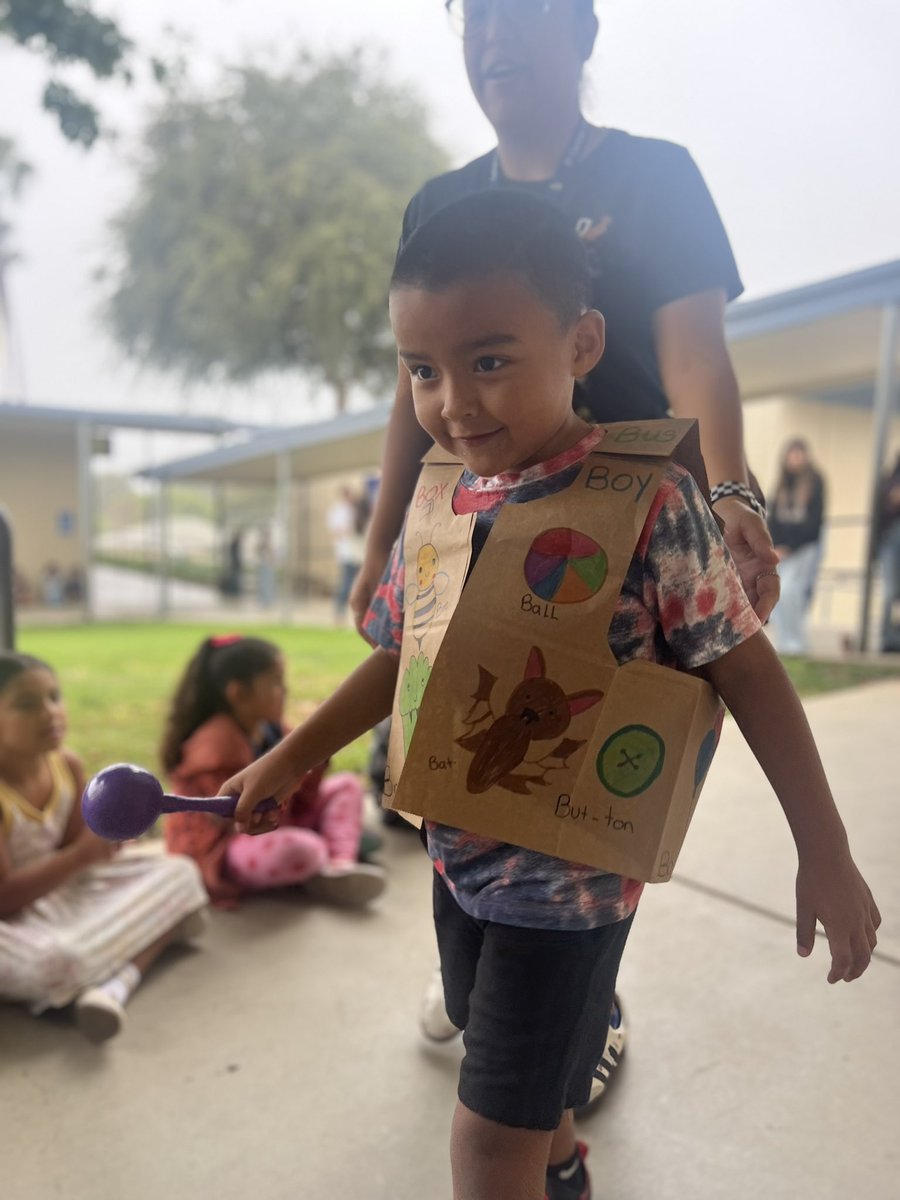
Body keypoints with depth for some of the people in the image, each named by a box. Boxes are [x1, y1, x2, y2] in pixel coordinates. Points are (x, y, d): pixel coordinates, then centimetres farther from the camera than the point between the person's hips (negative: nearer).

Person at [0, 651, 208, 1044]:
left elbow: (70, 848, 3)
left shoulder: (67, 765, -5)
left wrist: (104, 839, -20)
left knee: (178, 873, -5)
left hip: (63, 892, 8)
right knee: (55, 964, -41)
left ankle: (117, 983, -26)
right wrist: (82, 854, -31)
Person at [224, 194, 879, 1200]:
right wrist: (288, 760, 7)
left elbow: (745, 670, -15)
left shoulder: (649, 501, -21)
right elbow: (400, 657, 6)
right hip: (458, 851, 7)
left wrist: (825, 854, -11)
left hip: (575, 866, -6)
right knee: (506, 1054, 29)